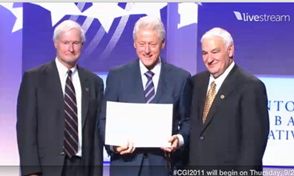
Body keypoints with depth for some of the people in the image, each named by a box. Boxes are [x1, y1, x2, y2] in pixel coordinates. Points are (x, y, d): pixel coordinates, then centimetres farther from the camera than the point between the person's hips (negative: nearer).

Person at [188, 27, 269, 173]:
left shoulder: (250, 86, -12)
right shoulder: (197, 82, 8)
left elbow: (255, 138, -15)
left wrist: (244, 171, -18)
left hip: (229, 170, -6)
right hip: (195, 166, 6)